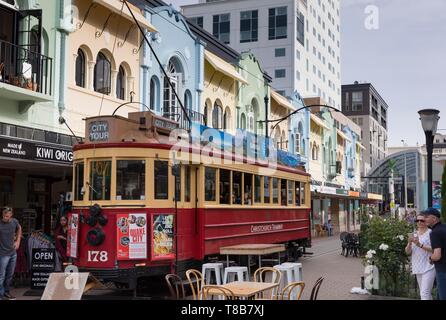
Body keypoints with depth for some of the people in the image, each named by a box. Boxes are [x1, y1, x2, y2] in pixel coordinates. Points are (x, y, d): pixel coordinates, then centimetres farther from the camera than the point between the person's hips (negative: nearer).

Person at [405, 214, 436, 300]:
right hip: (418, 268, 7)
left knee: (425, 294, -15)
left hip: (429, 267, -7)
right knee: (427, 293, 13)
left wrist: (420, 245, -24)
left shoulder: (431, 233, -6)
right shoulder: (414, 235, 13)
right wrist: (409, 243, -12)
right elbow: (408, 252, 8)